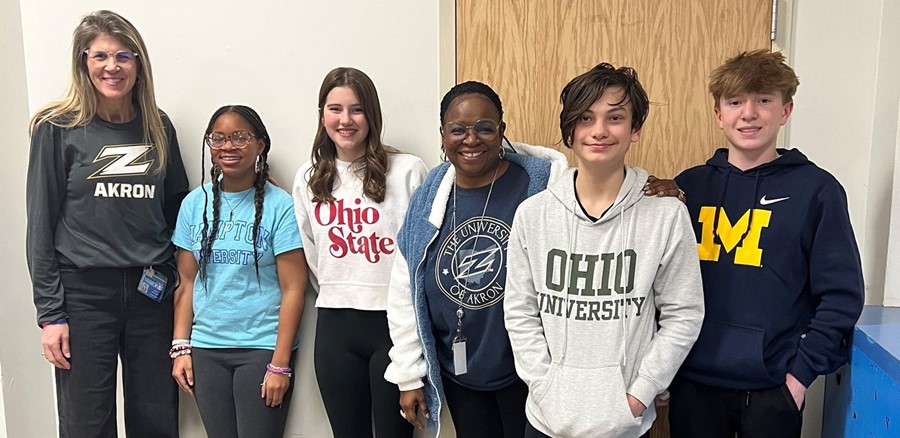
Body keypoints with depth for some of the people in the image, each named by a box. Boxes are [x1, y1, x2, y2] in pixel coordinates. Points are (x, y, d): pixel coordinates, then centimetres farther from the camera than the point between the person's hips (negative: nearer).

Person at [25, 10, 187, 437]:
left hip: (152, 291, 3)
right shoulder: (58, 128, -2)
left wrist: (182, 283, 6)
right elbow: (40, 225, -3)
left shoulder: (158, 127, 7)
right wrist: (49, 313, -6)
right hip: (84, 292, -3)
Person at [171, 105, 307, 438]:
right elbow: (186, 283, 8)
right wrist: (180, 347, 2)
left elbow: (293, 290, -10)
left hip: (262, 348, -3)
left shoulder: (279, 205, -8)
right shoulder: (195, 203, 5)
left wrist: (280, 365, -12)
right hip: (205, 348, 4)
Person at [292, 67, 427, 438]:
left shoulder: (408, 170, -7)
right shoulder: (308, 178, 7)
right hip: (335, 325, 4)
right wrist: (336, 296, 12)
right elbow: (311, 254, 14)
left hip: (396, 322, -4)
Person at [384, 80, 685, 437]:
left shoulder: (543, 183, -13)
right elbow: (404, 294, 3)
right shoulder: (427, 200, -3)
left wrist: (653, 200, -27)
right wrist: (409, 375, 5)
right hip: (456, 375, 3)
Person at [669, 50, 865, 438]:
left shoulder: (816, 190, -3)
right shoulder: (689, 186, 3)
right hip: (693, 382, 2)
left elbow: (841, 295, -3)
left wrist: (801, 372, -8)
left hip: (773, 389, -2)